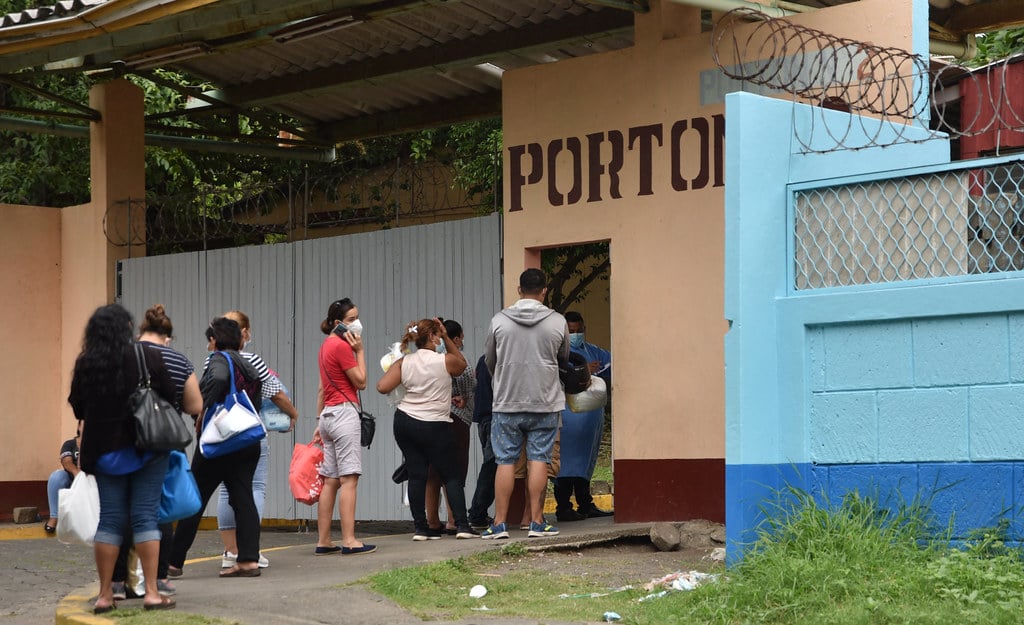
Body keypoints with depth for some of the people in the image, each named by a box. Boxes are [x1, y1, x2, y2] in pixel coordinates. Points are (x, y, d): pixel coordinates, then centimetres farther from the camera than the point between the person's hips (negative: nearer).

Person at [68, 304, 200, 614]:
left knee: (110, 518, 7)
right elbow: (173, 397, -1)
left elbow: (77, 408, 8)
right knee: (145, 515, 1)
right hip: (147, 447, -2)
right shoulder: (147, 357, -7)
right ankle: (151, 592, -3)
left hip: (104, 449, 2)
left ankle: (105, 595, 7)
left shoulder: (85, 363, 0)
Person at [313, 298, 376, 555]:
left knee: (330, 480, 8)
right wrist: (360, 350, -3)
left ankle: (323, 541, 8)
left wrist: (320, 424, 21)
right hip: (344, 412, -9)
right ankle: (349, 541, -15)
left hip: (328, 414, 9)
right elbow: (360, 381, -8)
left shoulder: (326, 346, 16)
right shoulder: (342, 346, -11)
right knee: (349, 478, -11)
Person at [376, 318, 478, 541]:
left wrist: (394, 368, 13)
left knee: (416, 475, 5)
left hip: (405, 422, 4)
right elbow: (462, 364, 14)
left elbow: (382, 387, -5)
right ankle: (462, 525, -4)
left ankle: (420, 527, 4)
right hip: (435, 426, -4)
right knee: (451, 476, 4)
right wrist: (447, 338, 10)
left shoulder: (403, 362, 1)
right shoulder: (445, 361, -8)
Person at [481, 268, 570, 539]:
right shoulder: (557, 322, -3)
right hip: (545, 404, 0)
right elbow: (564, 357, 13)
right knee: (538, 460, 2)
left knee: (505, 461, 3)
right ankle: (537, 522, 1)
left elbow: (489, 360, 10)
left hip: (507, 402, 0)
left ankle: (499, 523, 3)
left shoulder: (499, 321, -2)